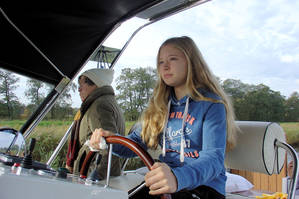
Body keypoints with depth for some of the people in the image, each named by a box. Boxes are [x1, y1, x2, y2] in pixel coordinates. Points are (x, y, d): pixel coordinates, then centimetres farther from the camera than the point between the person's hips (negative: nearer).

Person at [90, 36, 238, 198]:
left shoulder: (211, 104, -7)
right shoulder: (161, 105, 12)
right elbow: (138, 142, 12)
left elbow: (213, 158, -18)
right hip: (163, 185, 4)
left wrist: (177, 177, -39)